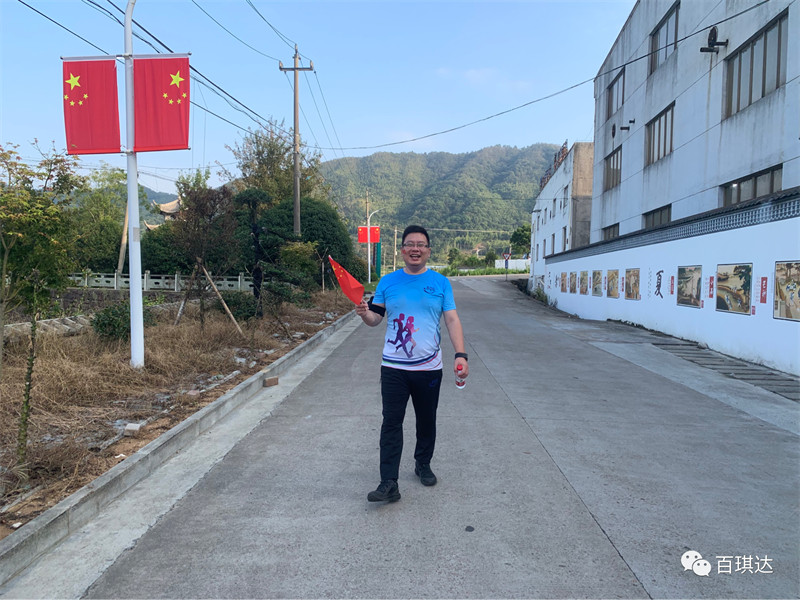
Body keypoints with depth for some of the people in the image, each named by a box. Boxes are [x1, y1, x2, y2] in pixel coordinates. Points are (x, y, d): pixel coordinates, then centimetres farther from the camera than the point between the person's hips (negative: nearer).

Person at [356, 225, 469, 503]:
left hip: (429, 367, 1)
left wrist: (460, 354, -12)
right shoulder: (387, 282, 4)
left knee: (427, 421, 15)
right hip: (393, 367, 0)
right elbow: (376, 318, 7)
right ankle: (389, 484, 0)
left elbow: (452, 320, -1)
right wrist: (365, 314, -17)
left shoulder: (440, 283, 3)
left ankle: (423, 464, 37)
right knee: (391, 423, -4)